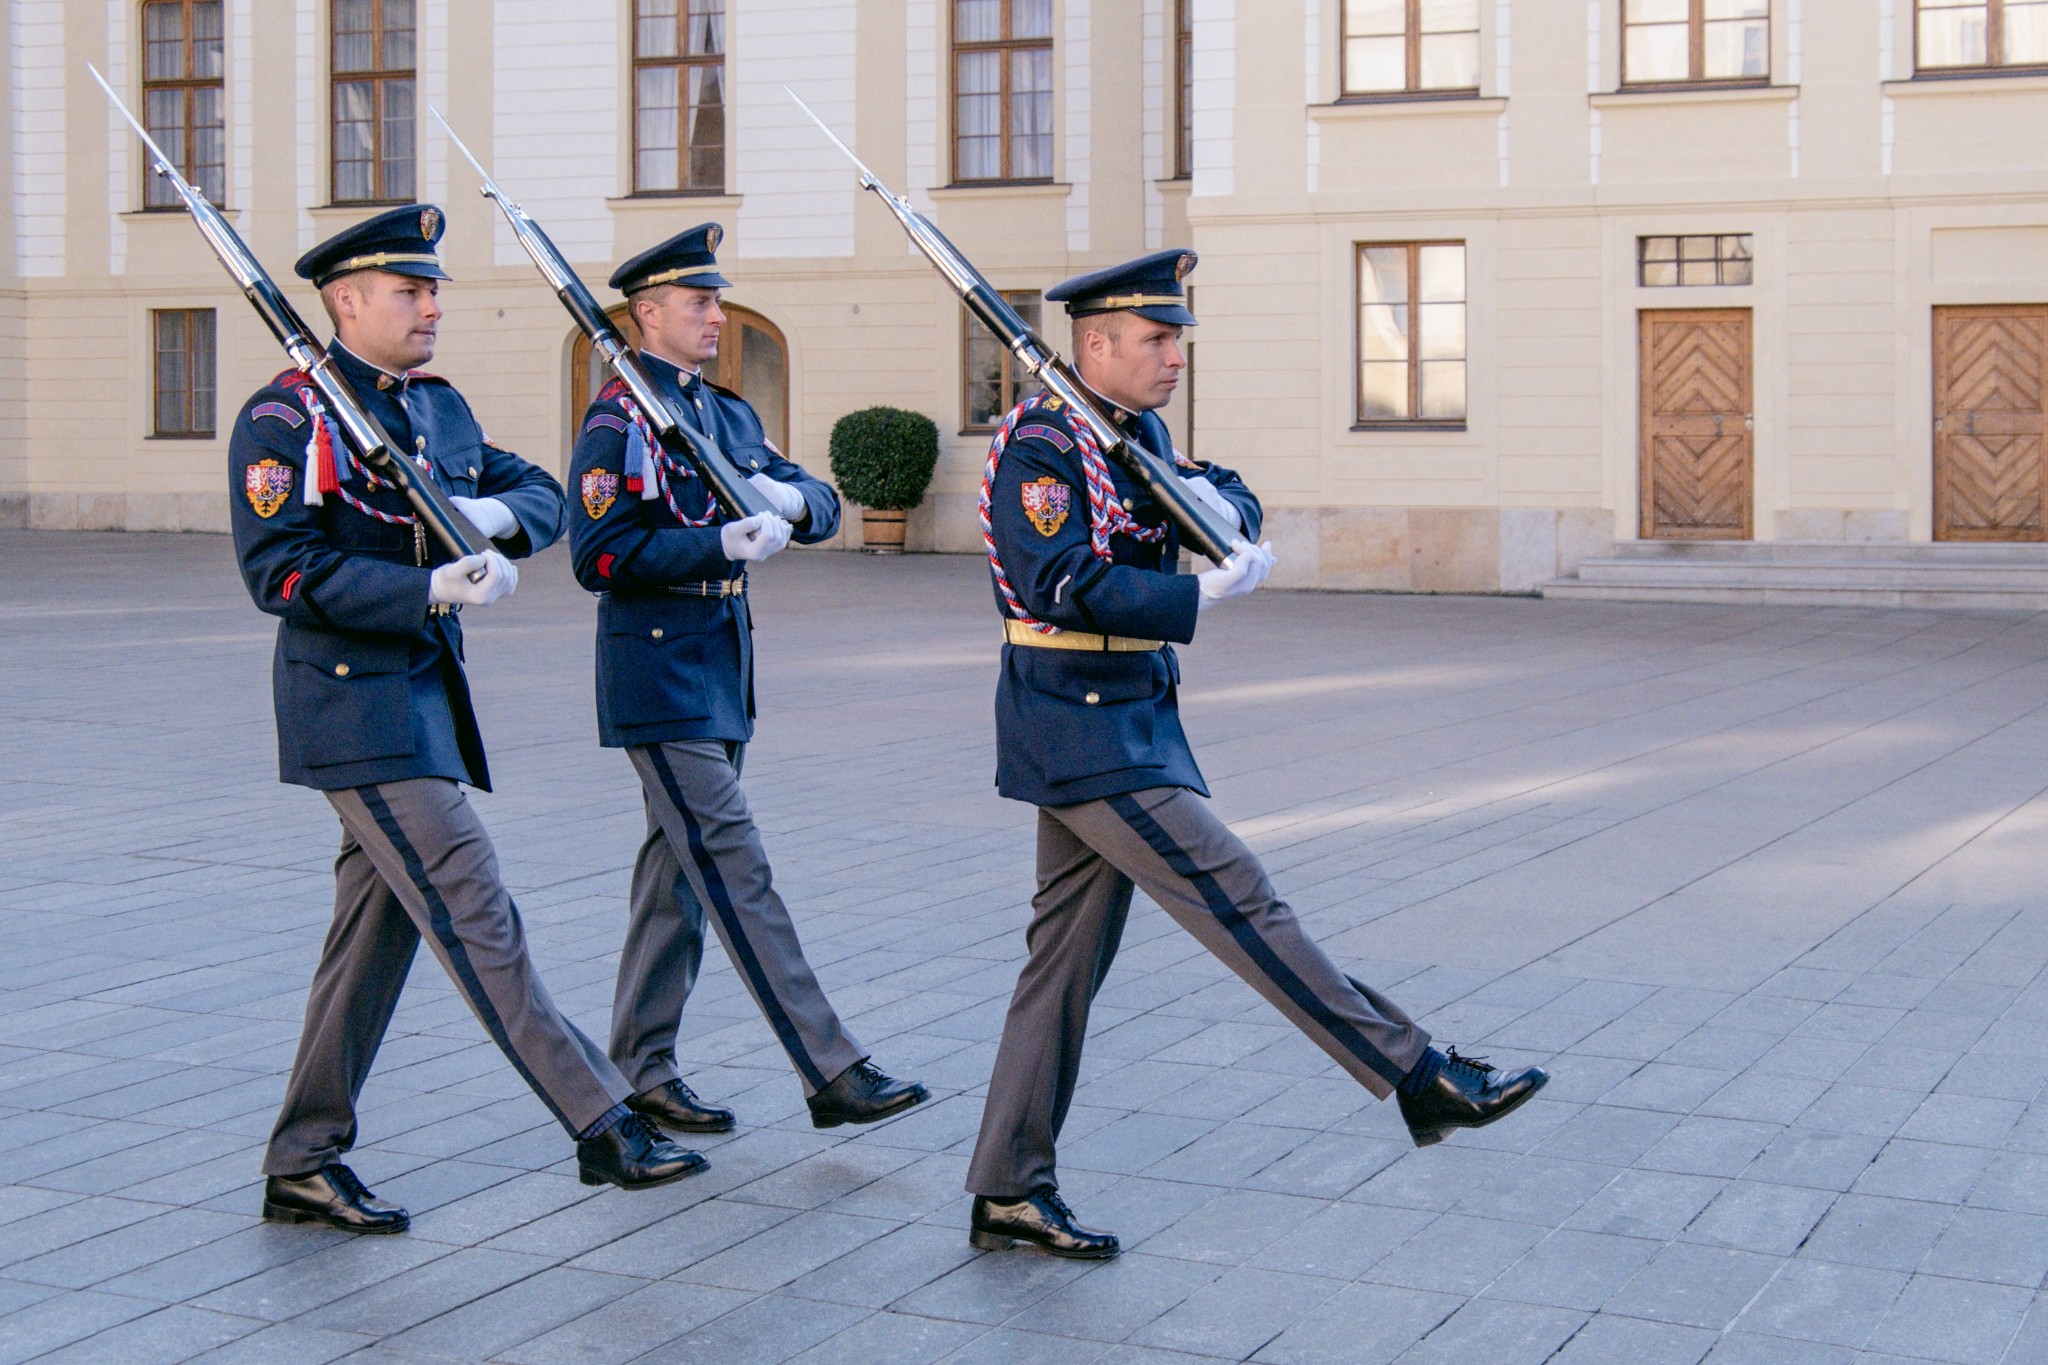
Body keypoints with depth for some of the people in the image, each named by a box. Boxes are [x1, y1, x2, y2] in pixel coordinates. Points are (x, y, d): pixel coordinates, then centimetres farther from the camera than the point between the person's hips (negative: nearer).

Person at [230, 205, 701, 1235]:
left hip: (424, 696, 9)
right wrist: (433, 589, -24)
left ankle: (303, 1164, 20)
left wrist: (498, 513, -10)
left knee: (377, 926, 11)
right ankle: (602, 1127, -8)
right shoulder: (285, 418, -9)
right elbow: (279, 573, -17)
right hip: (354, 703, -9)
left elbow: (544, 496, 14)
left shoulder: (440, 407, 15)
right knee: (477, 913, -10)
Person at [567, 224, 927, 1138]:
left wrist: (791, 497, -10)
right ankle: (833, 1073, -10)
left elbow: (821, 508, 13)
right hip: (659, 677, -9)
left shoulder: (729, 414, 16)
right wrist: (723, 544, -24)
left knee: (679, 870, 12)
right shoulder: (619, 422, -10)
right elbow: (602, 559, -18)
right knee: (736, 871, -9)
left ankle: (642, 1070, 21)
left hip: (721, 675, 9)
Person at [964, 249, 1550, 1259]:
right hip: (1081, 730, -10)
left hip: (1129, 722, 10)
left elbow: (1239, 505, 15)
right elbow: (1065, 588, -23)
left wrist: (1213, 502, -8)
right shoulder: (1039, 444, -14)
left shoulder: (1138, 430, 15)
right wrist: (1204, 593, -23)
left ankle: (1009, 1192, 16)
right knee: (1235, 898, -9)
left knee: (1070, 952, 10)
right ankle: (1421, 1080, -7)